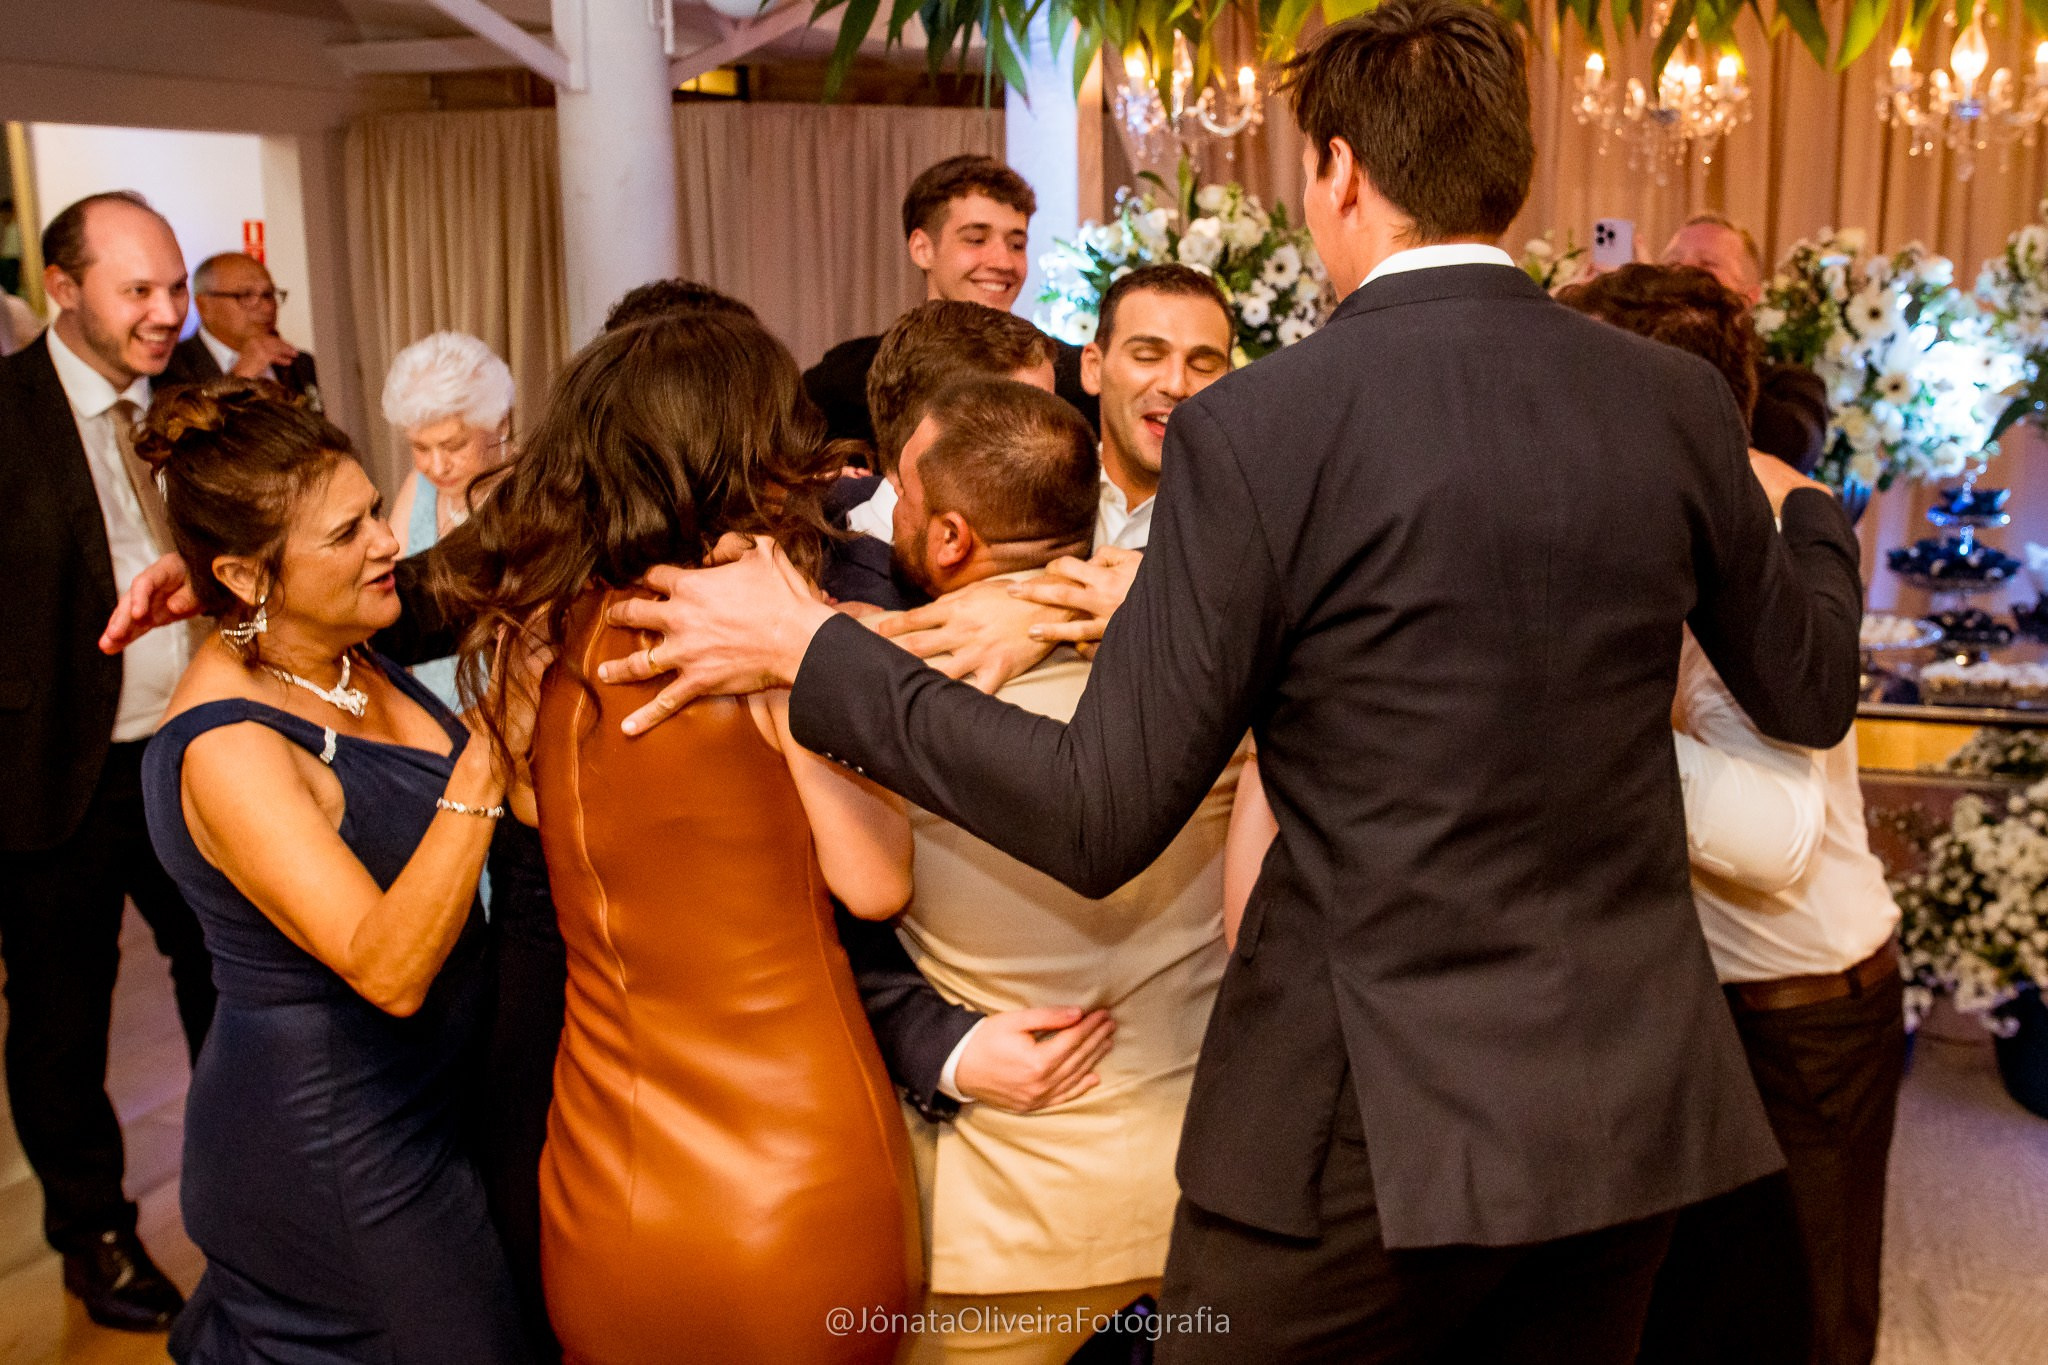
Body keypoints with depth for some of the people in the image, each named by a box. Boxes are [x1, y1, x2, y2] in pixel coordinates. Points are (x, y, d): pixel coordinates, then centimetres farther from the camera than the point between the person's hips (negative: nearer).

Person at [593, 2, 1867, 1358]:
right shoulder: (1677, 398, -2)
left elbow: (1100, 816, -15)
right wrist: (1807, 510, 33)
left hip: (1366, 1122, -4)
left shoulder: (1260, 428, -16)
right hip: (1628, 1104, 5)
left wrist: (810, 648, -5)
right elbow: (1809, 691, 11)